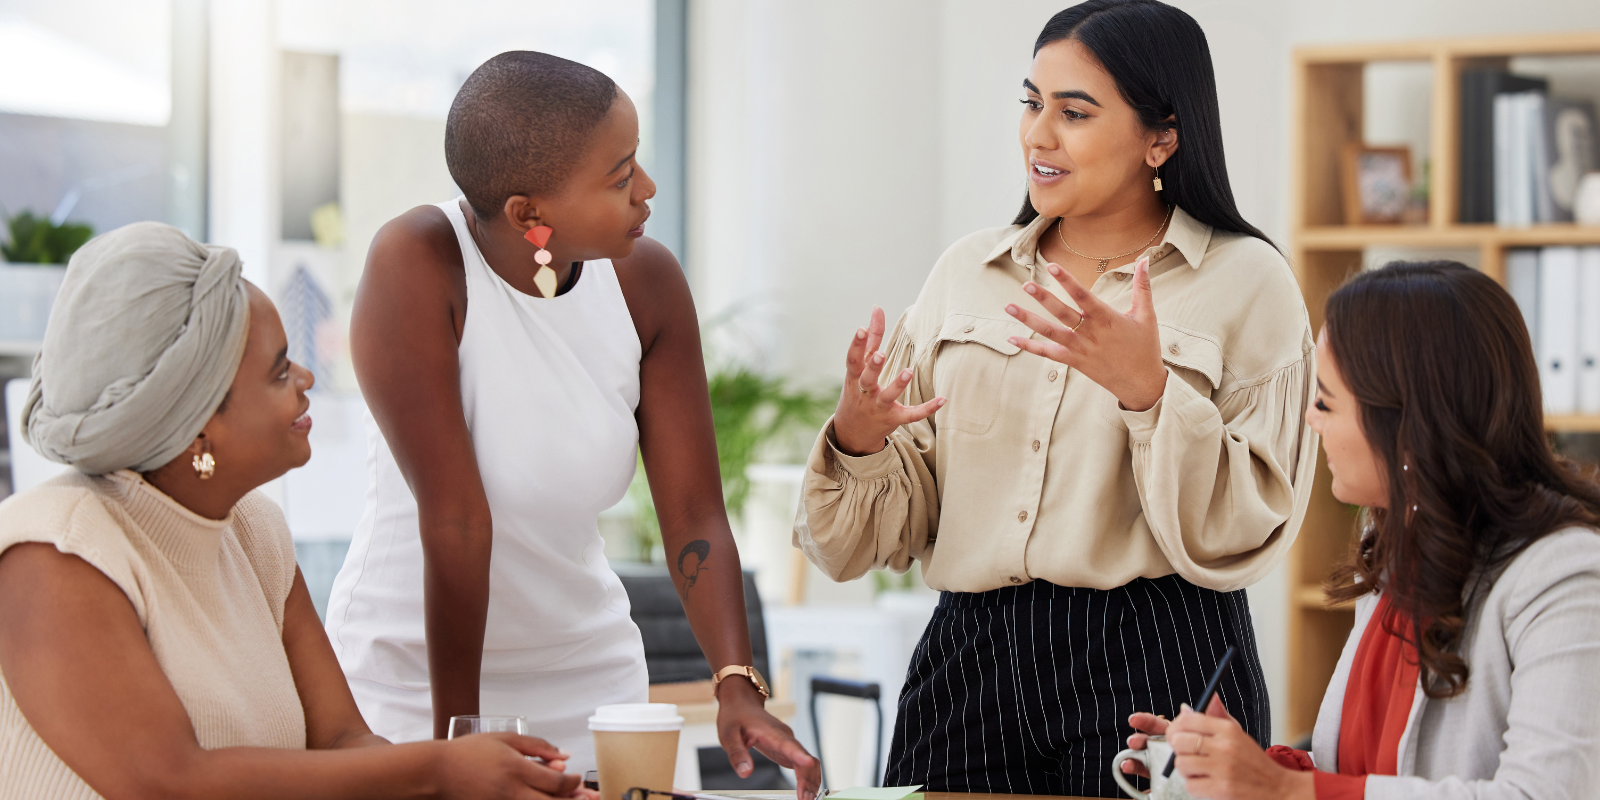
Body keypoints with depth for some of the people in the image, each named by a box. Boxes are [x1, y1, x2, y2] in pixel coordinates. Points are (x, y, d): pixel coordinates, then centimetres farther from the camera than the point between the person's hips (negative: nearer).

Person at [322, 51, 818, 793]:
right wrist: (457, 733, -23)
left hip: (586, 669, 4)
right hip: (412, 674, -4)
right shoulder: (415, 265, -23)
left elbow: (694, 516, -9)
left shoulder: (647, 281, -9)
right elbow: (456, 518, -24)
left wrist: (737, 684, -23)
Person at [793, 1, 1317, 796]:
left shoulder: (1245, 284, -2)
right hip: (969, 663, 4)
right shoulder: (966, 270, 10)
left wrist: (1149, 391, -21)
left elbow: (1240, 542, -9)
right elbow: (901, 525, 11)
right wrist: (857, 440, -10)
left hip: (1154, 669, -3)